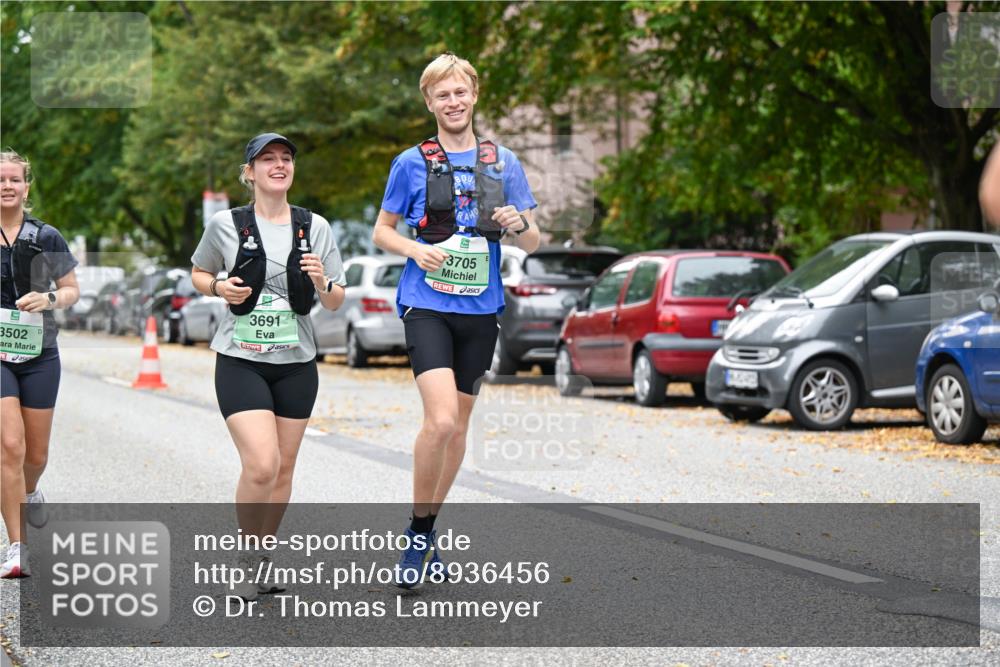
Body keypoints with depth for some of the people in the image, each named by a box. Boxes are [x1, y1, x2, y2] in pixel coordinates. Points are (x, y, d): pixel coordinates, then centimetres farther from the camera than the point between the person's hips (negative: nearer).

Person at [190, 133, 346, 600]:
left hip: (296, 363, 3)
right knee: (261, 465, -17)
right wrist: (219, 288, -8)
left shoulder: (315, 227, 2)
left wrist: (321, 283, -15)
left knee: (284, 469, 8)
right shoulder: (225, 225, -3)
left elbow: (335, 302, 7)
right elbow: (198, 273, 14)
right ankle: (246, 554, 5)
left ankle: (262, 555, 26)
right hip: (240, 360, -3)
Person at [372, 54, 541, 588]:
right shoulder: (412, 163, 2)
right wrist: (414, 248, -11)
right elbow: (381, 231, 10)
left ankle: (427, 532, 27)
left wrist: (517, 224, -13)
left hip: (480, 309, 4)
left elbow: (532, 243, 10)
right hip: (427, 306, -3)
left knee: (457, 427, 11)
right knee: (440, 419, -21)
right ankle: (418, 532, -4)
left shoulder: (503, 162, 8)